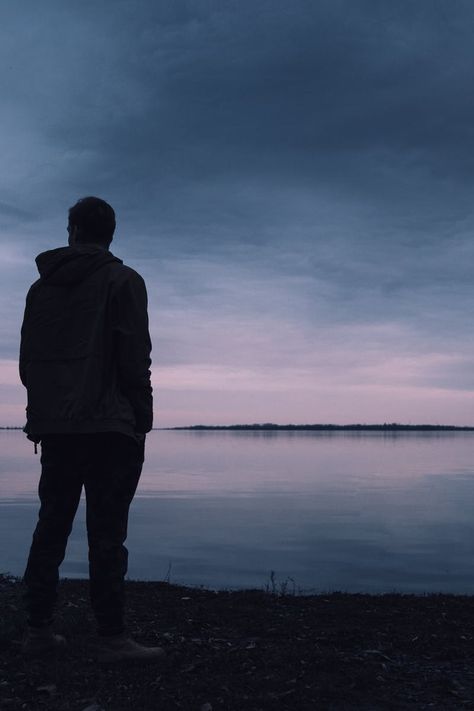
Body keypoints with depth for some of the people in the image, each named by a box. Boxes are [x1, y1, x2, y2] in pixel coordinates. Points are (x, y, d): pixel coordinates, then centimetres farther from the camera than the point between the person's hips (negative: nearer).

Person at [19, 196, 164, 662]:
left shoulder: (41, 287, 14)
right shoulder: (122, 281, -2)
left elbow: (27, 360, 14)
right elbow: (134, 360, -10)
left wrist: (43, 412, 17)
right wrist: (141, 421, -5)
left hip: (53, 427, 5)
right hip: (109, 427, -5)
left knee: (50, 528, 11)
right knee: (106, 534, -4)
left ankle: (38, 630, 16)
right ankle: (112, 638, -1)